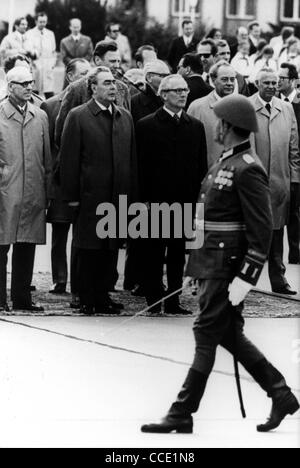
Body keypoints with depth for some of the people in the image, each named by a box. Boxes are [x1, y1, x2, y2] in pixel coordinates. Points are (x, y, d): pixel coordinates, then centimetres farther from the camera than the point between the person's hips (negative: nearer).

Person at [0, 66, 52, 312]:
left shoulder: (40, 117, 12)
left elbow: (47, 158, 15)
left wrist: (48, 191, 11)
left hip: (33, 194, 4)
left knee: (27, 247, 7)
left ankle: (22, 298, 13)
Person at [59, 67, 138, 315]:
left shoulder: (125, 117, 12)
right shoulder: (78, 117, -3)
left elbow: (132, 158, 13)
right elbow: (69, 159, -4)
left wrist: (132, 195, 8)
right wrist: (71, 195, -9)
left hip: (118, 196, 4)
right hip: (90, 197, -4)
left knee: (111, 250, 6)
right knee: (89, 250, 0)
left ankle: (103, 296, 14)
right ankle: (87, 301, 6)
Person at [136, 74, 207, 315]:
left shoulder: (195, 126, 10)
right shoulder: (147, 125, -1)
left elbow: (202, 166, 11)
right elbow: (141, 166, -4)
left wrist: (197, 196, 3)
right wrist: (144, 199, -9)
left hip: (185, 202, 3)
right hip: (155, 202, -3)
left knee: (178, 254, 7)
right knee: (154, 255, 2)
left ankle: (173, 301, 13)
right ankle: (154, 301, 8)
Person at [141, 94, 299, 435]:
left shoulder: (247, 169, -17)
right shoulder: (225, 162, 12)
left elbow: (261, 230, -19)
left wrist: (245, 277, -21)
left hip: (226, 265, -10)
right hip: (212, 262, 10)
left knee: (207, 336, -4)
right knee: (229, 334, 14)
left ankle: (182, 414, 1)